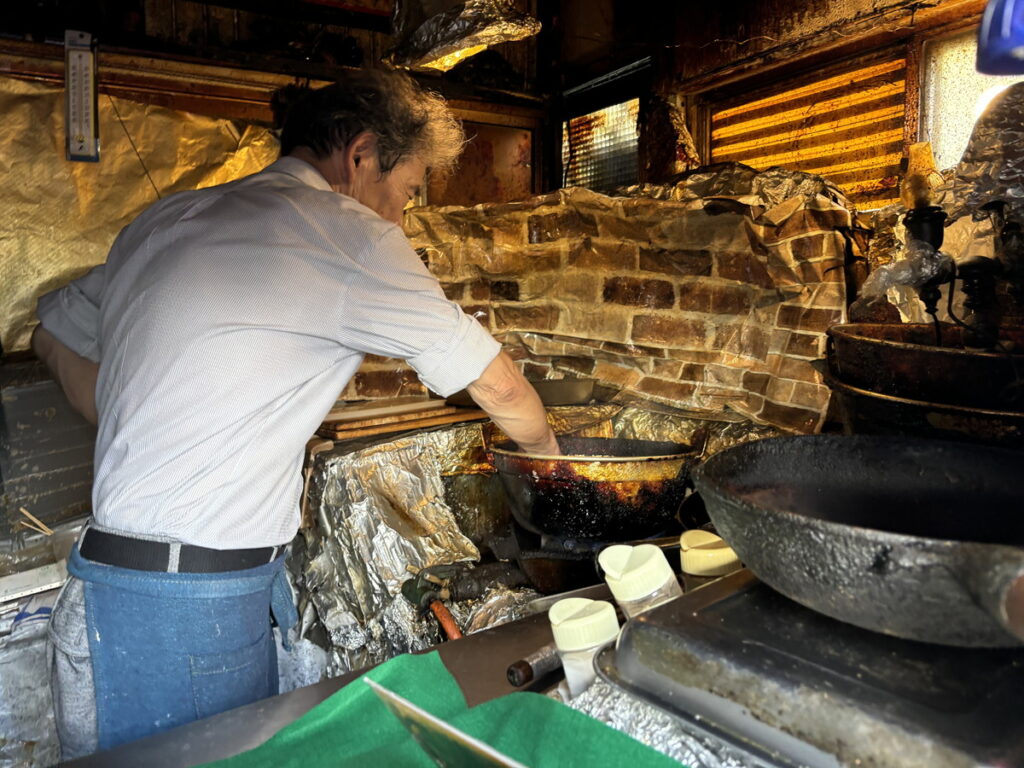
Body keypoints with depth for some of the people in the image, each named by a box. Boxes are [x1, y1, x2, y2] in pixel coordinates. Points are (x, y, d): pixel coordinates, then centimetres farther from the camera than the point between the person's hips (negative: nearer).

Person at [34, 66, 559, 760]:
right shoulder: (349, 234, -13)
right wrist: (547, 449, 13)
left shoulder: (171, 216, 10)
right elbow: (498, 385, -7)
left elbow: (57, 341, 21)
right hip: (190, 608, -8)